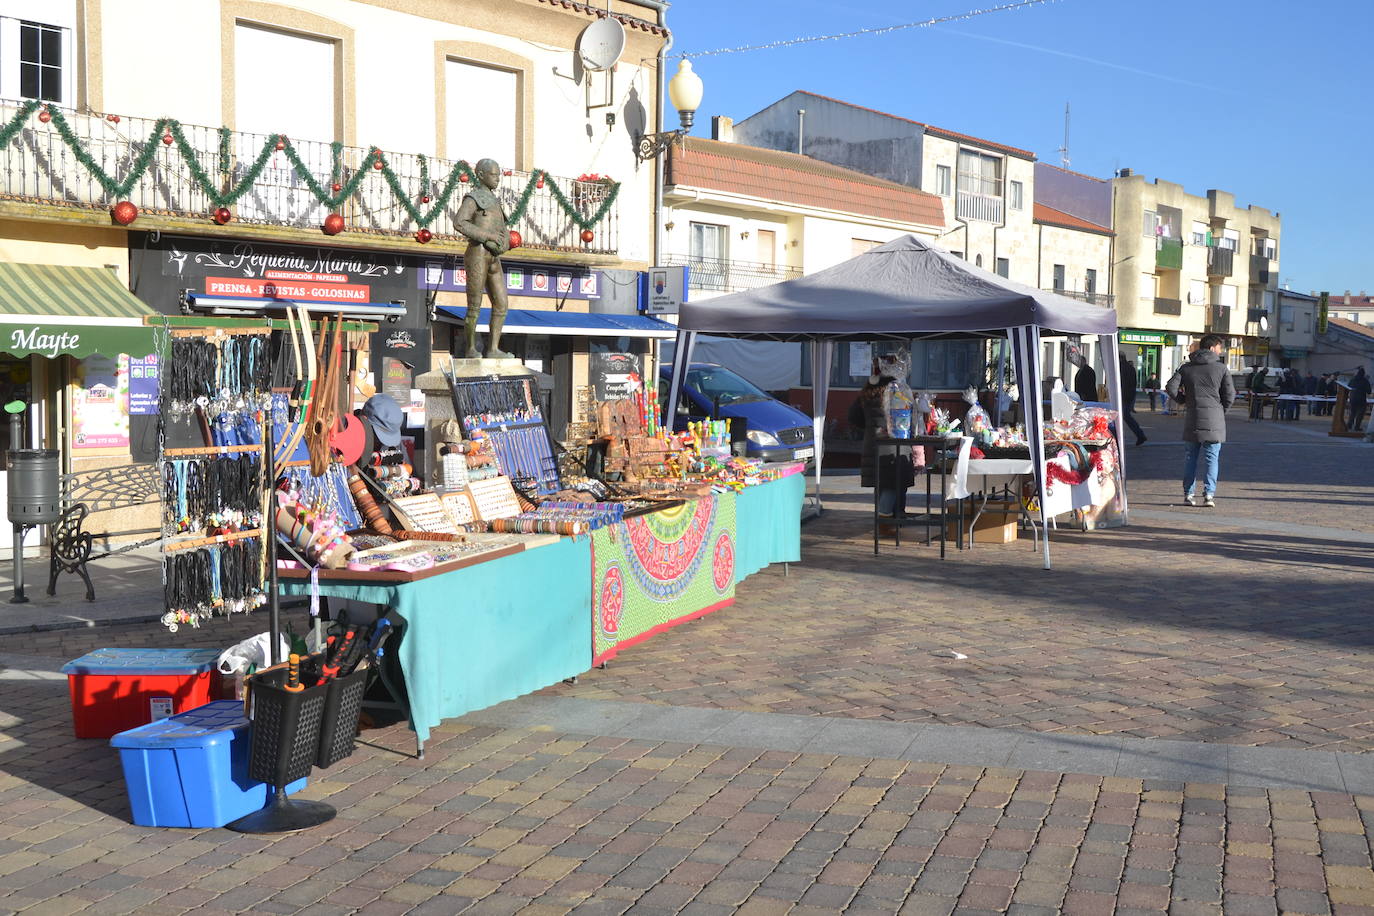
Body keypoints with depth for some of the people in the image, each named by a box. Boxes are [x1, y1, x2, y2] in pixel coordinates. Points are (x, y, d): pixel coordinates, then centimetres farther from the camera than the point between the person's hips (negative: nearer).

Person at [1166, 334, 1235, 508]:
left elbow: (1171, 387, -3)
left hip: (1192, 417, 2)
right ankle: (1209, 494, -6)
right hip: (1213, 418, -2)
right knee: (1211, 457, 1)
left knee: (1190, 456, 10)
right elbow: (1230, 395, -3)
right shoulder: (1221, 368, -1)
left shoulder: (1186, 368, 7)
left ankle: (1188, 493, 11)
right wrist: (1221, 409, 14)